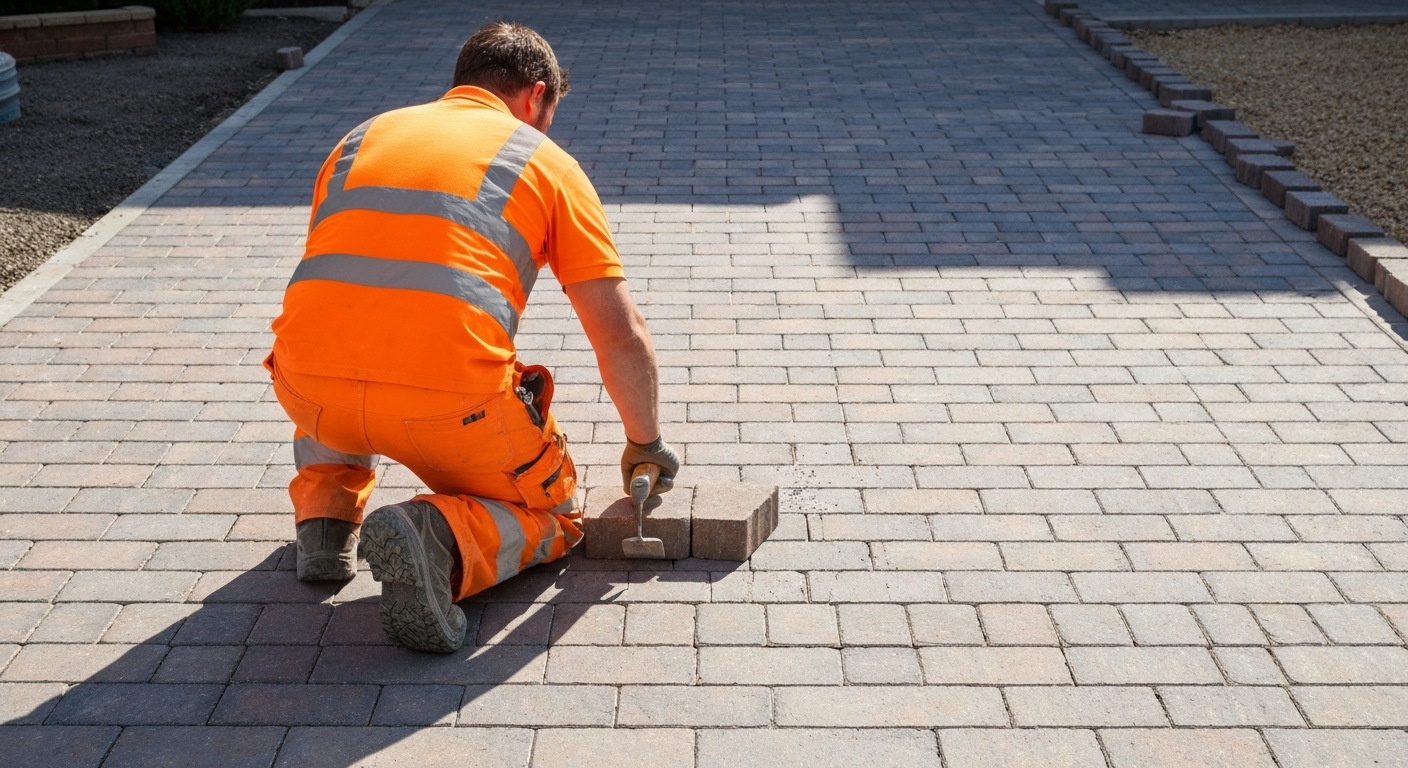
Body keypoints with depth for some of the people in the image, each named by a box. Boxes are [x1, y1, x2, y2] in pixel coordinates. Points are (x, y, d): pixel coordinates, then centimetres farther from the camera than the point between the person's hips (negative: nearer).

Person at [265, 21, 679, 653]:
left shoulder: (363, 137, 26)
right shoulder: (545, 159, 14)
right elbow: (623, 339, 10)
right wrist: (646, 445, 28)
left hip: (314, 390, 5)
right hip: (452, 404, -4)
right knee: (553, 518, 22)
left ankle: (326, 514, 23)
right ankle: (443, 539, -8)